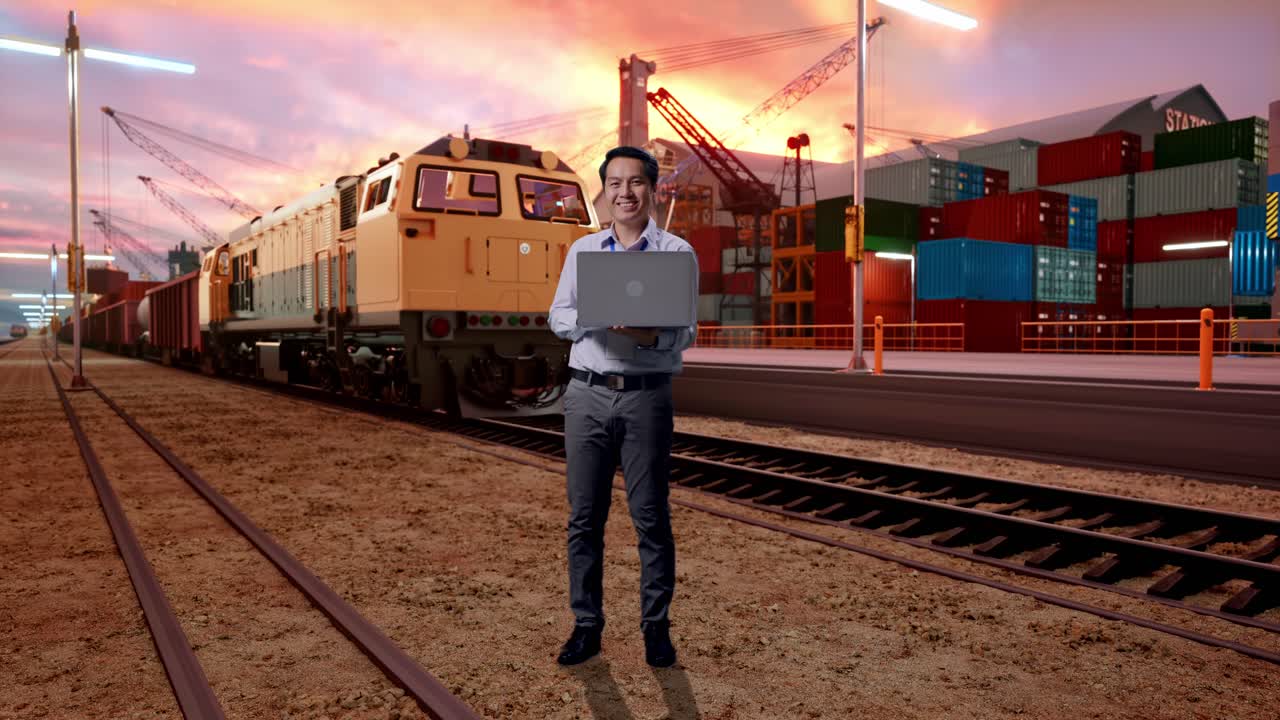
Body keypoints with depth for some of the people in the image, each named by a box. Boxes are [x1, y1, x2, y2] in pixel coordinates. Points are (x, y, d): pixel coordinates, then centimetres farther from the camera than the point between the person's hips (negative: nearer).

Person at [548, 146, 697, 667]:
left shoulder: (677, 252, 3)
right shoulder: (582, 250, 13)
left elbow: (685, 332, 0)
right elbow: (558, 318, 9)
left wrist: (650, 336, -22)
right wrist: (599, 319, -12)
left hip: (646, 395, -2)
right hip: (587, 393, 3)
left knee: (651, 516, 3)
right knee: (584, 516, 6)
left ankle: (656, 625, 17)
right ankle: (586, 624, 18)